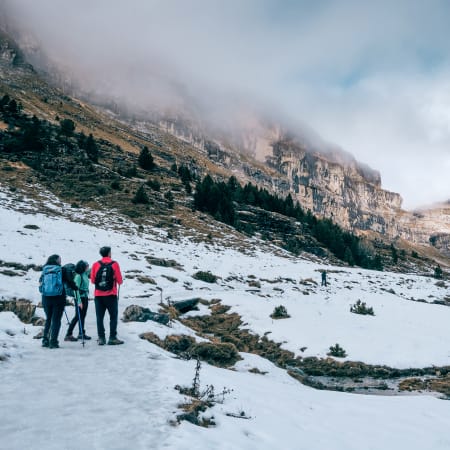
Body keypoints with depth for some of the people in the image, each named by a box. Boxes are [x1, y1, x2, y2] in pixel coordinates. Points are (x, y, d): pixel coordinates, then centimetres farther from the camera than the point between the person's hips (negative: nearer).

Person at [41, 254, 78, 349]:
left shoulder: (45, 270, 6)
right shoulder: (61, 270, -4)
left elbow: (41, 282, 14)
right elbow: (69, 281, -1)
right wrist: (76, 288, 17)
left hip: (46, 298, 4)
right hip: (58, 298, -3)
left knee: (48, 319, 18)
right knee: (56, 320, 2)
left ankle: (45, 340, 13)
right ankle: (53, 342, -1)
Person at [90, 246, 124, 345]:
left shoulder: (95, 265, 1)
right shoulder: (114, 264, -5)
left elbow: (92, 280, 4)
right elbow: (119, 280, -5)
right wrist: (119, 281, 18)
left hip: (98, 295, 3)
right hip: (111, 295, -2)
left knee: (99, 317, 8)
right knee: (113, 316, 5)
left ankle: (101, 338, 8)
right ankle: (112, 338, 2)